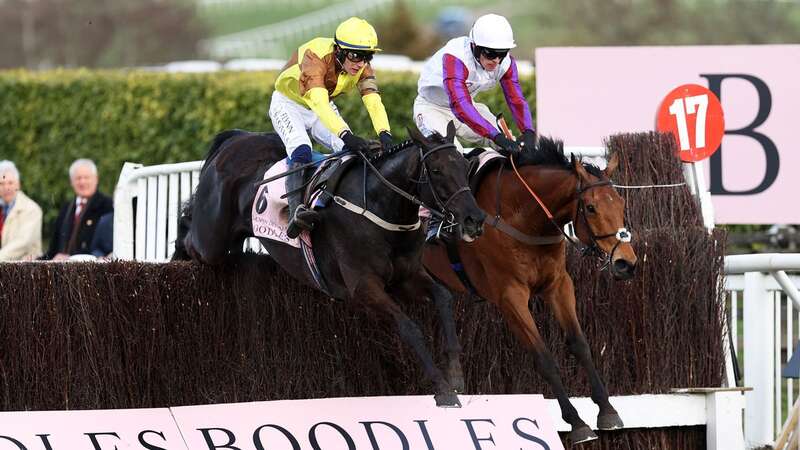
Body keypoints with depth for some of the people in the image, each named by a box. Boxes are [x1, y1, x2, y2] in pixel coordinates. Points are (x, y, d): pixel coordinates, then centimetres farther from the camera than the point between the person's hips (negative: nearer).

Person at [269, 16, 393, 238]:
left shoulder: (362, 67, -16)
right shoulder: (316, 57, -36)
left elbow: (373, 101, -27)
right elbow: (319, 102, -48)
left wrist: (385, 135, -45)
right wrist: (346, 135, -60)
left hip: (323, 108, 6)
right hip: (288, 104, -6)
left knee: (354, 151, -13)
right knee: (301, 152, -31)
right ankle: (296, 210, -44)